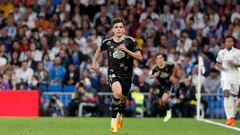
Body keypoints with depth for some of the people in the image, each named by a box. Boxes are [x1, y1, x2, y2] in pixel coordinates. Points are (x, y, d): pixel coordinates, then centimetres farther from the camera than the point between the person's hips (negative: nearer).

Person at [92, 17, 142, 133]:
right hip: (113, 73, -1)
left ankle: (120, 115, 52)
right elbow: (100, 50, 20)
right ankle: (113, 120, -18)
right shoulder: (108, 42, -4)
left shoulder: (130, 41, -10)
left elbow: (139, 57, -14)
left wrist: (126, 50, -24)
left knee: (122, 98, 17)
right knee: (118, 92, -30)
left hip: (127, 75, 1)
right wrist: (94, 61, 16)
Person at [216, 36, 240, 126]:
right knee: (226, 94, -17)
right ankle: (229, 118, -23)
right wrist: (219, 67, -3)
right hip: (225, 75, 0)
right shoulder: (221, 52, 7)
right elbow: (218, 63, 19)